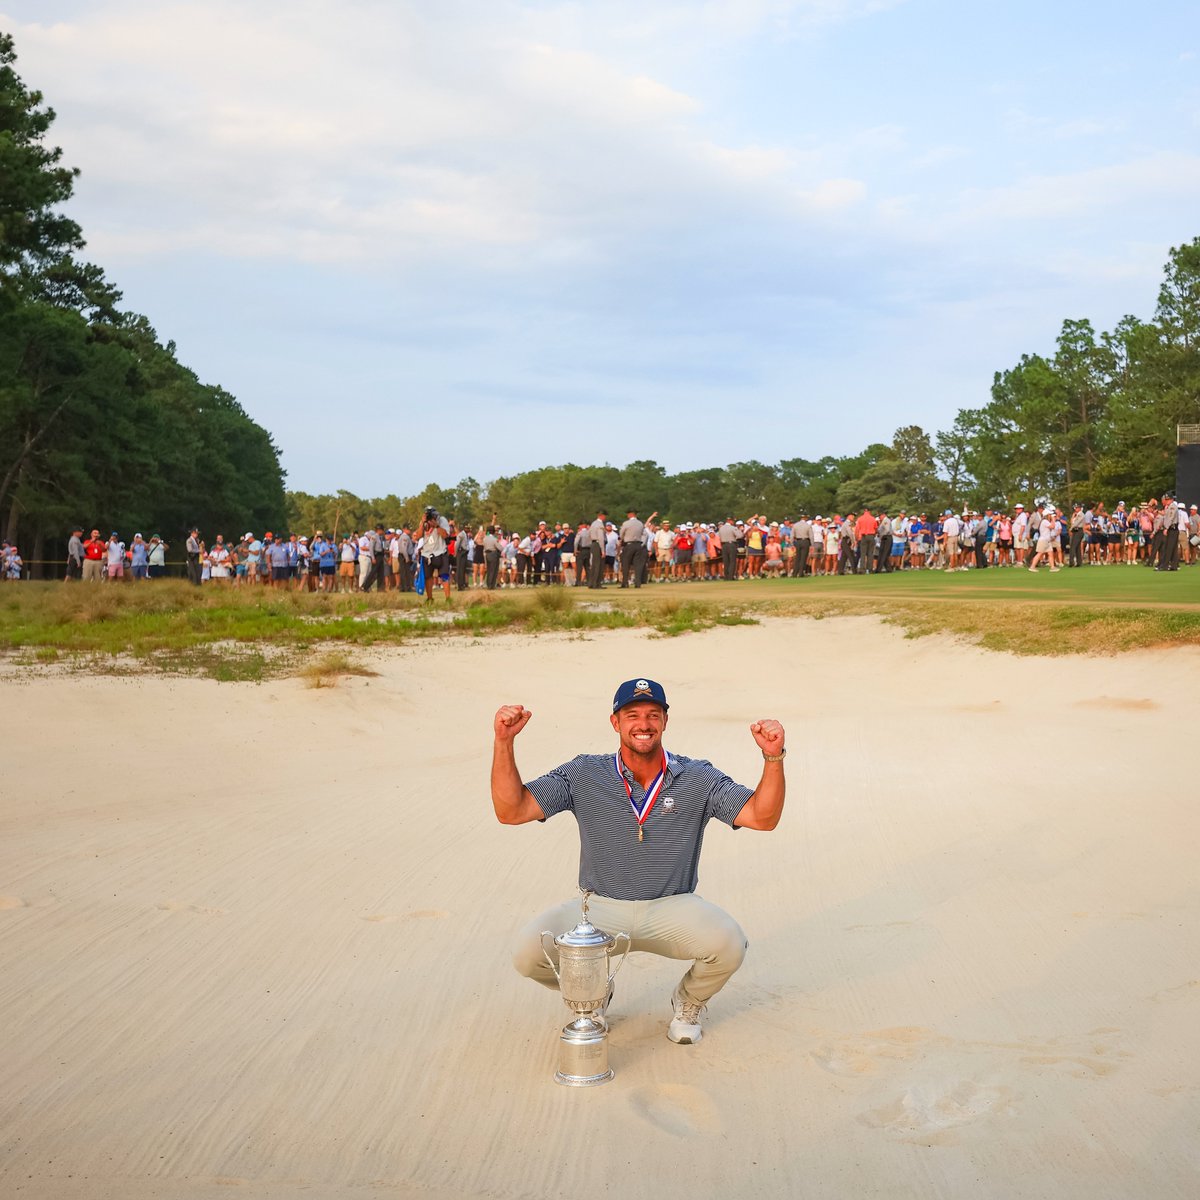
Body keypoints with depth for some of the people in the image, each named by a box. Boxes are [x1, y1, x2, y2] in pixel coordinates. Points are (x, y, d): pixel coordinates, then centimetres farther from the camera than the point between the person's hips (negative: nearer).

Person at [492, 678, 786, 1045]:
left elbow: (762, 816, -9)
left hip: (673, 908, 0)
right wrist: (503, 743, -20)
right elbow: (511, 811, -8)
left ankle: (688, 1002, 8)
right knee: (529, 953, -24)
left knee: (728, 945, -31)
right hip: (600, 908, 1)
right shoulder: (583, 776, -2)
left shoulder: (698, 779, -1)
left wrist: (773, 757, -25)